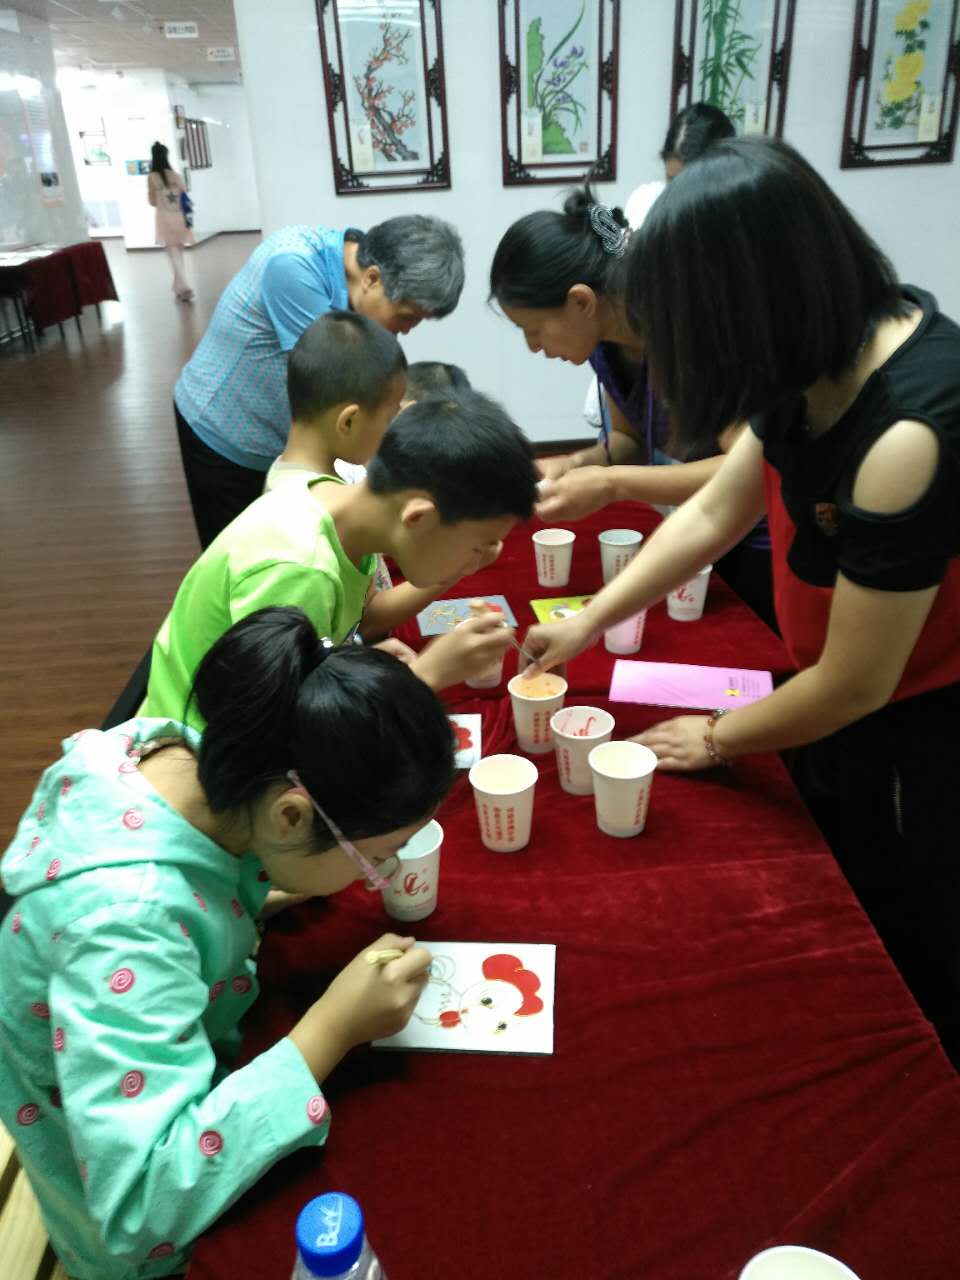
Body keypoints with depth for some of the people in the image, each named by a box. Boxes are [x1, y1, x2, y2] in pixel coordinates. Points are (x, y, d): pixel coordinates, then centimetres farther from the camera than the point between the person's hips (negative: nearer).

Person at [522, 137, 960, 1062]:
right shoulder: (832, 354, -8)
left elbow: (854, 682, -25)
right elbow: (713, 513, 1)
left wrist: (718, 741, -7)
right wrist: (586, 624, 1)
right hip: (846, 715, 7)